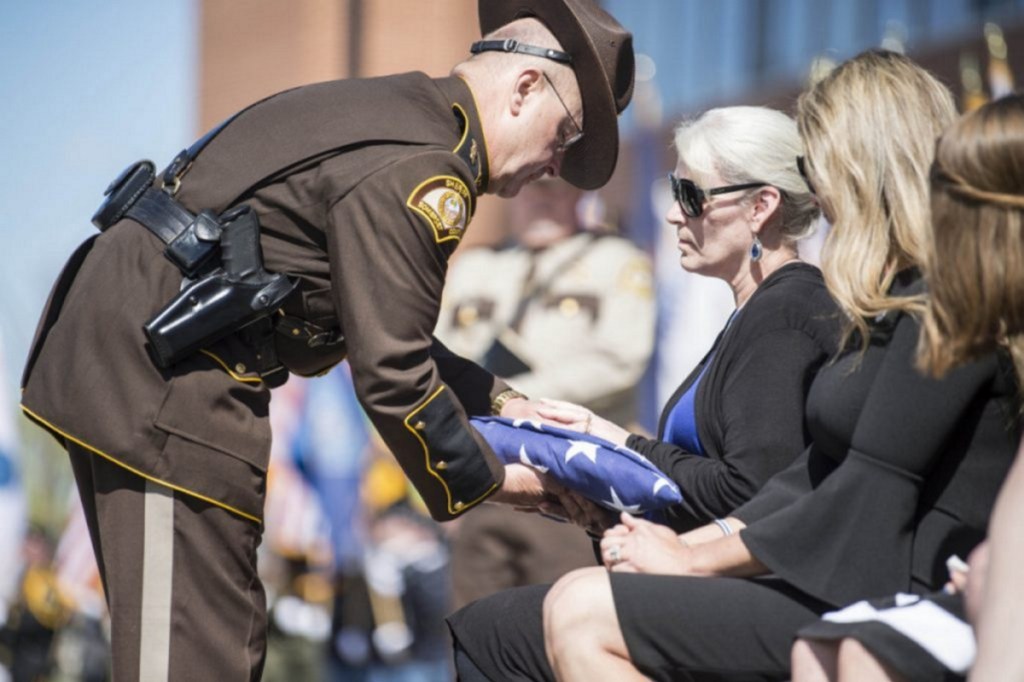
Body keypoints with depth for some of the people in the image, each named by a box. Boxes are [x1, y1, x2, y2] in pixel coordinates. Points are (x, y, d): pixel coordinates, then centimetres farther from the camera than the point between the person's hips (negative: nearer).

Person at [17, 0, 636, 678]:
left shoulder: (395, 113, 16)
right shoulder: (424, 173, -15)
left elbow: (383, 326, 23)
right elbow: (390, 373, -16)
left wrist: (500, 400, 18)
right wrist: (483, 481, -2)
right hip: (159, 370, -11)